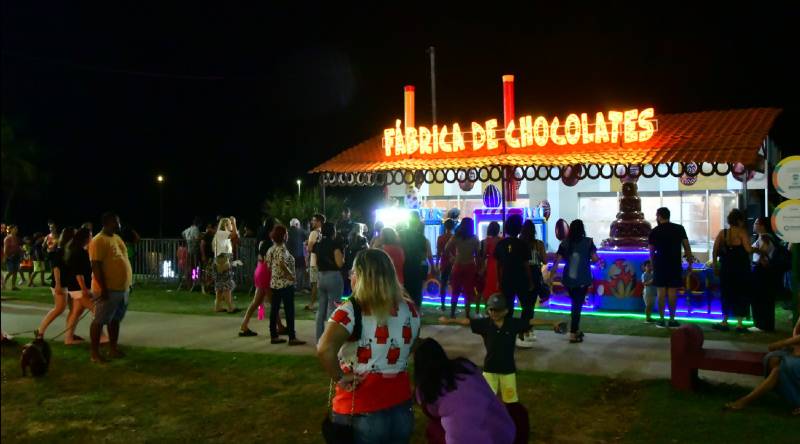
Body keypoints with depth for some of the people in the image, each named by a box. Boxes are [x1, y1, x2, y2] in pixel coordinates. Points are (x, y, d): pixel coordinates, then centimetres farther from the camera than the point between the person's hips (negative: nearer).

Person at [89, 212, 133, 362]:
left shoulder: (117, 238, 13)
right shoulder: (99, 240, -14)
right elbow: (96, 266, -19)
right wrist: (103, 288, -22)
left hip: (122, 288, 9)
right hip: (108, 290, -9)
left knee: (115, 320, 15)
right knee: (100, 321, -2)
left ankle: (113, 349, 25)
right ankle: (95, 353, 4)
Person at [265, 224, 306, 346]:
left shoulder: (271, 249, 11)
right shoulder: (282, 248, -15)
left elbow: (268, 265, 12)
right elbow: (281, 263, -29)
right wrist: (291, 275, -19)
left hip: (274, 283, 8)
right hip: (285, 284, -8)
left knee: (274, 310, 9)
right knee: (289, 311, -3)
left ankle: (274, 336, 14)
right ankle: (292, 338, 0)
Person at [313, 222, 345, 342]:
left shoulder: (318, 245, 9)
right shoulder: (335, 244, -10)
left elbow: (316, 264, 13)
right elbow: (340, 263, -16)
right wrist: (342, 254, 0)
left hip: (321, 277, 7)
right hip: (334, 277, -7)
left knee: (321, 309, 12)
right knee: (332, 309, -3)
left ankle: (319, 339, 18)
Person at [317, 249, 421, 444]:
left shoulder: (352, 310, -17)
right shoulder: (410, 310, 1)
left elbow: (324, 349, -31)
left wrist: (339, 378, -17)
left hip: (361, 412, -5)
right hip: (401, 409, 5)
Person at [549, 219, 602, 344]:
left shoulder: (565, 243, 1)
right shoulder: (588, 242, -4)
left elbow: (556, 261, -4)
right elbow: (595, 259, -7)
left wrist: (551, 277, -1)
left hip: (568, 279, 3)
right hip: (582, 279, -3)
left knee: (575, 303, 21)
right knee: (577, 305, 3)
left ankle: (576, 330, 28)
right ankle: (573, 334, 1)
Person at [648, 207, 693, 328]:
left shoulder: (654, 231, 1)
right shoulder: (679, 228, 1)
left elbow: (651, 251, 6)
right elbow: (687, 247, 0)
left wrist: (653, 265, 17)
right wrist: (690, 263, 6)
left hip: (660, 264, 0)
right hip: (675, 264, 0)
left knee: (661, 291, 3)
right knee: (672, 291, 1)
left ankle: (661, 319, 4)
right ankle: (672, 320, 2)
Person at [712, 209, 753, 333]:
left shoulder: (722, 233, 3)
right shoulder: (742, 232, -9)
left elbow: (715, 251, 2)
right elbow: (748, 249, -20)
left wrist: (715, 266, 10)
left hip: (726, 268, 4)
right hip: (741, 269, -4)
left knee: (726, 295, 14)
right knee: (741, 295, 5)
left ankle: (724, 322, 15)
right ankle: (739, 324, 4)